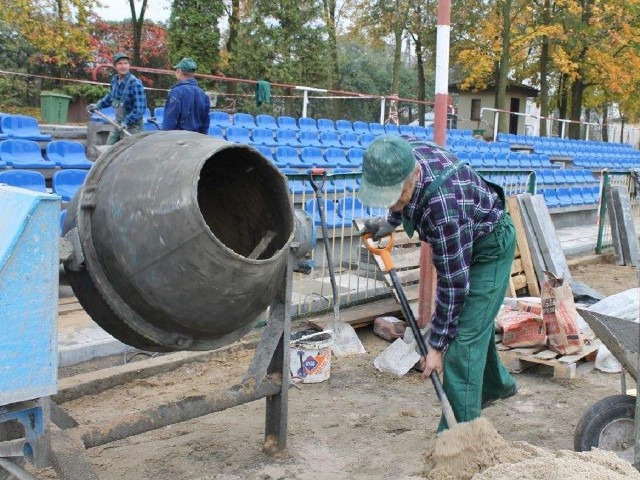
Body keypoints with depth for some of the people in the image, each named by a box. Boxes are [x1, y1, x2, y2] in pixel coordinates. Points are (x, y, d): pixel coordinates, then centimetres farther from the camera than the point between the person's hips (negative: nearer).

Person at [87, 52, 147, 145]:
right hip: (118, 124, 8)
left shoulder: (135, 84, -22)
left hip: (132, 126, -8)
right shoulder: (114, 79, 2)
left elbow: (139, 108, -26)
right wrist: (98, 105, 15)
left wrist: (127, 122, -29)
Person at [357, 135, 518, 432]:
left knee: (464, 335, -14)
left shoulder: (443, 205, -43)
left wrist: (437, 345, -26)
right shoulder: (397, 153, -23)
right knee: (473, 320, 23)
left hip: (489, 246, -9)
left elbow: (454, 283, -34)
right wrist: (391, 221, 1)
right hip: (460, 240, 9)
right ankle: (495, 385, 46)